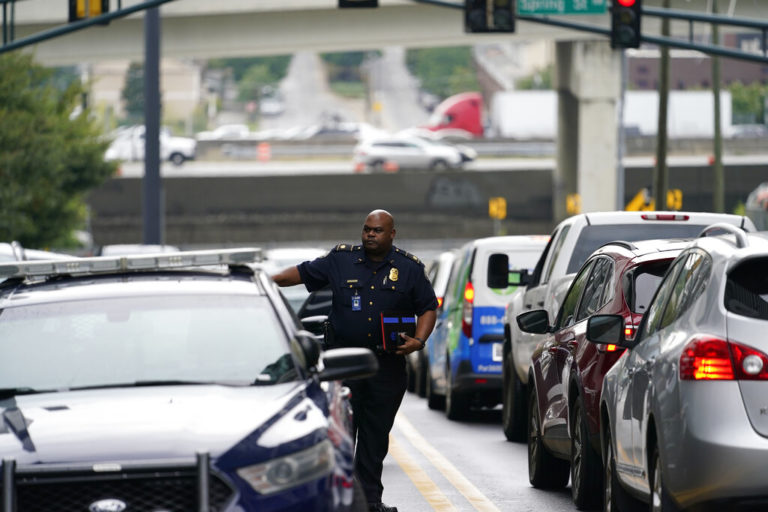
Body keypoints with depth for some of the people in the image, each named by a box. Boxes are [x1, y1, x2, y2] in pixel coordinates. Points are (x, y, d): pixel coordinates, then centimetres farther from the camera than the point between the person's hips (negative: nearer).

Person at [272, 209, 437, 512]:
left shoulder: (409, 269, 6)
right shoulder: (341, 261, 5)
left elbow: (428, 308, 9)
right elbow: (303, 273, 11)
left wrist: (418, 340, -6)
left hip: (387, 364, 1)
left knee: (376, 433, 6)